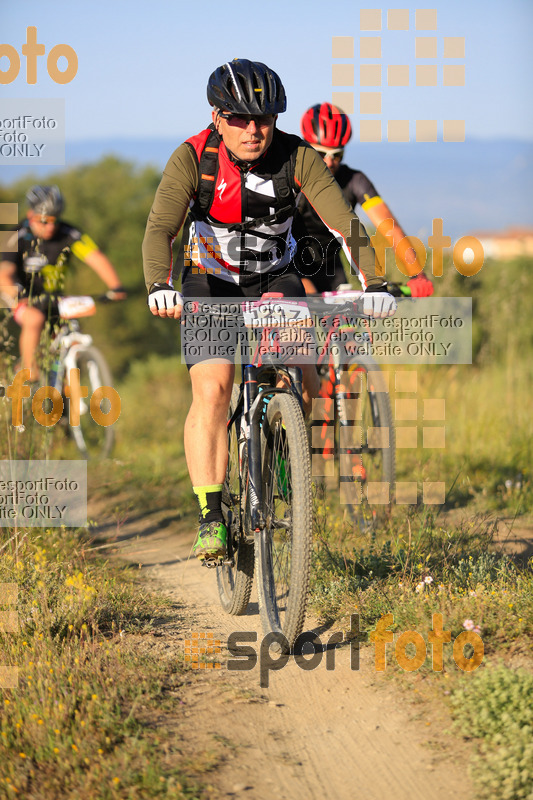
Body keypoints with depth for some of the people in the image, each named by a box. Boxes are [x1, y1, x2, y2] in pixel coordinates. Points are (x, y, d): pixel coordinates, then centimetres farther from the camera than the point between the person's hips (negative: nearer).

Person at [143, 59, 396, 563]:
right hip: (210, 283, -1)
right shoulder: (192, 158, -22)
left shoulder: (298, 158, -20)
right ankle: (210, 517, -16)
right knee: (212, 390, -20)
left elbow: (345, 224, -26)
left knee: (304, 385, -17)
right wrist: (160, 287, -52)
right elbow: (159, 229, -32)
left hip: (275, 280, 1)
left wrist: (373, 284, -42)